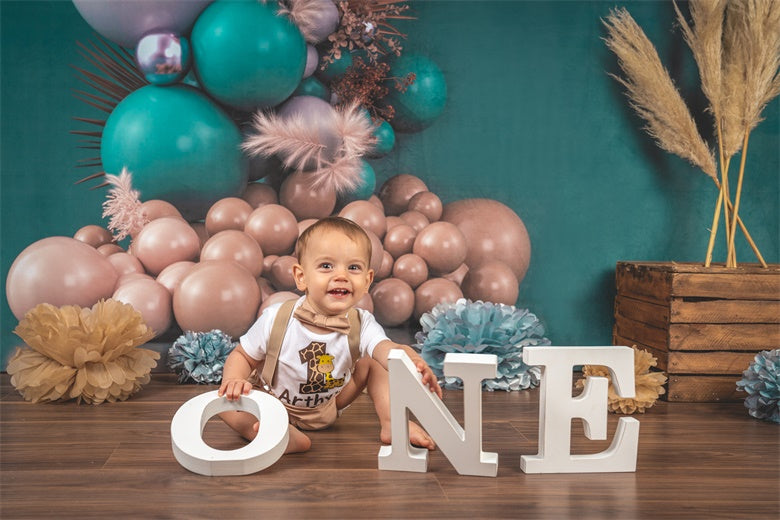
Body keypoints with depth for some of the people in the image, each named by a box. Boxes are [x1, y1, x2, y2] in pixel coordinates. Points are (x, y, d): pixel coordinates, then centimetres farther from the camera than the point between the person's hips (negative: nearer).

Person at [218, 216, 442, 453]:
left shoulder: (362, 324, -22)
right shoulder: (276, 318, -25)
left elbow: (385, 348, -43)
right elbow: (242, 356, -12)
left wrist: (410, 360, -67)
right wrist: (234, 380, -36)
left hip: (328, 407, 2)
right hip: (273, 405, -2)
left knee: (371, 361, -7)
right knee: (225, 399, -27)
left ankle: (390, 423, -10)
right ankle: (288, 437, -41)